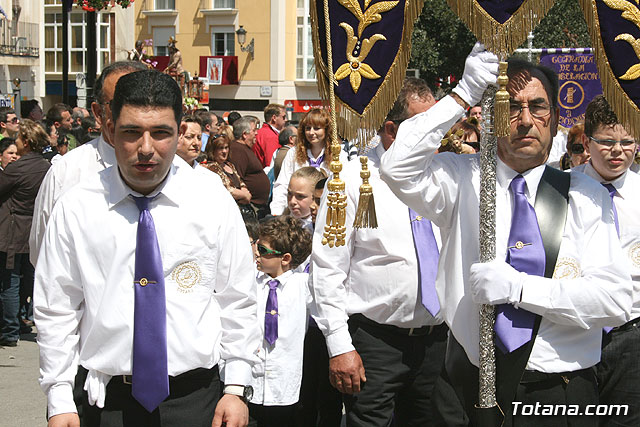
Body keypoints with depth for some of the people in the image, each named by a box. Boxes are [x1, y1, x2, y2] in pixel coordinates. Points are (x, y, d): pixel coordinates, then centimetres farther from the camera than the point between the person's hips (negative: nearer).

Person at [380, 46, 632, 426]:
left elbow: (616, 301, -9)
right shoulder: (463, 181, 2)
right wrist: (463, 95, -17)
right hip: (472, 390, 0)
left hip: (561, 393, 0)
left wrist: (519, 287, -19)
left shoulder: (586, 195, 1)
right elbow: (399, 168, -18)